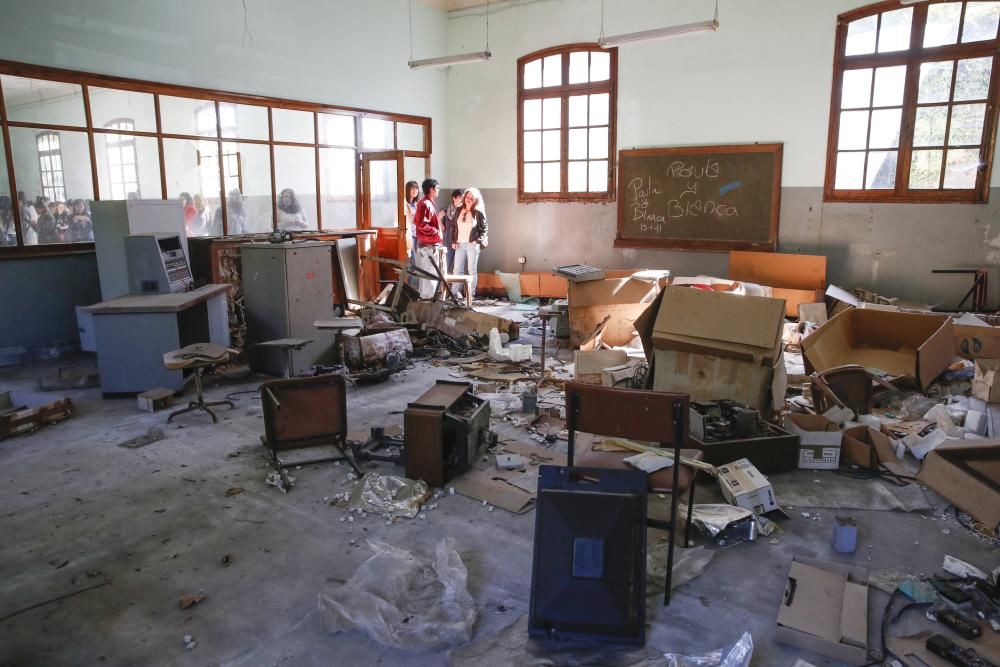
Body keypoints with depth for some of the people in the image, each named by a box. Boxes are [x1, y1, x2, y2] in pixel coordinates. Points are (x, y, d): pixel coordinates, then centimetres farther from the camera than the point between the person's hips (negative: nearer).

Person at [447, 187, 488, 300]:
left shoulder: (478, 213, -4)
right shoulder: (458, 211, 7)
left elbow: (485, 228, 0)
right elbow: (453, 226, 12)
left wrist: (478, 241, -11)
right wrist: (453, 241, 3)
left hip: (472, 245, -4)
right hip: (459, 244, 4)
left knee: (472, 270, 2)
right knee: (457, 270, 6)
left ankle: (471, 295, 6)